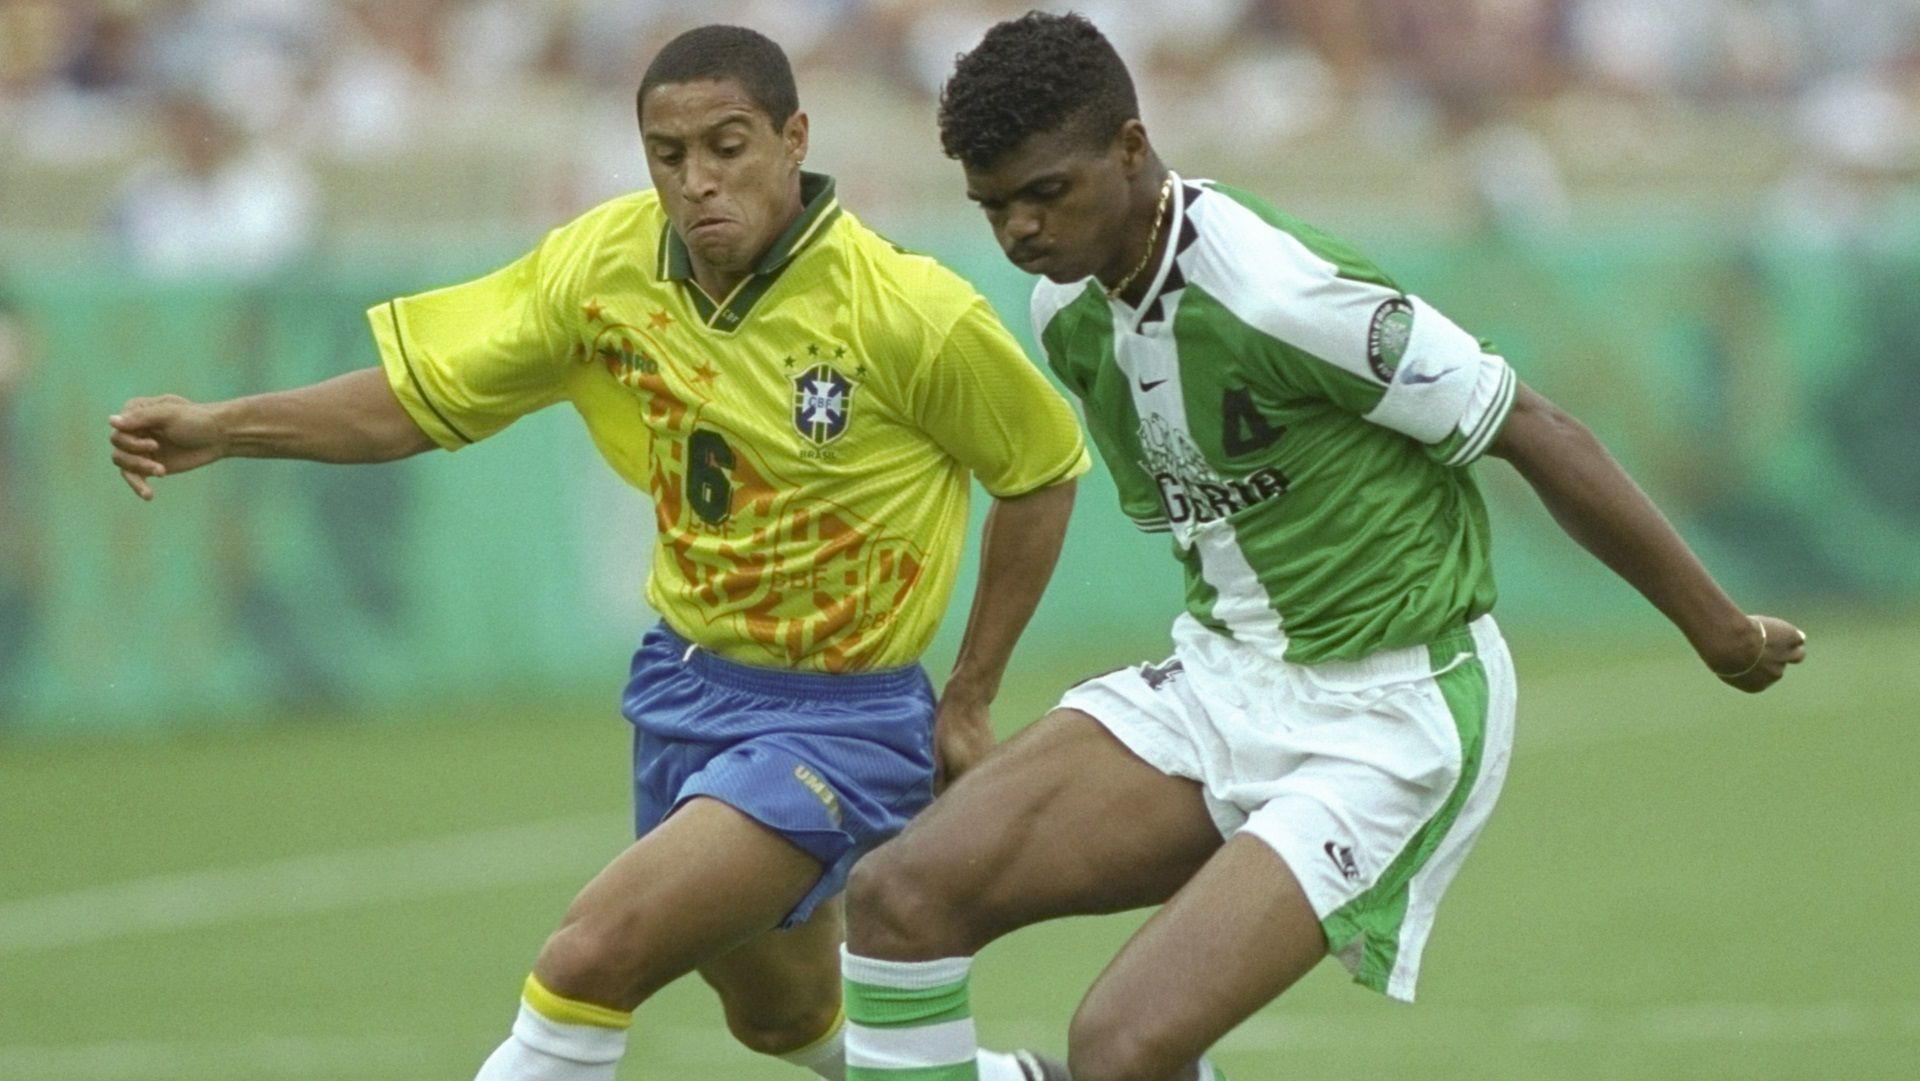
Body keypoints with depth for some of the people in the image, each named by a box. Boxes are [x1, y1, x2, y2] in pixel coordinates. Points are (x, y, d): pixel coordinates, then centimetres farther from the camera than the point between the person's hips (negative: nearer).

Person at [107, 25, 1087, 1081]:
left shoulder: (908, 312, -22)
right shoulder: (604, 263, -10)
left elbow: (1042, 472, -7)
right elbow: (417, 398, -2)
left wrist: (969, 702, -4)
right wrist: (219, 428, -17)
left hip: (836, 716, -6)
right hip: (684, 681, 6)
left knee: (587, 965, -23)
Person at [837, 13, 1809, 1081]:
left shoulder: (1285, 296, -24)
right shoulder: (1070, 310, 0)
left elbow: (1537, 435, -14)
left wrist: (1720, 628, -5)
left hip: (1390, 721, -8)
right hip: (1220, 681, 8)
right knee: (901, 897, -10)